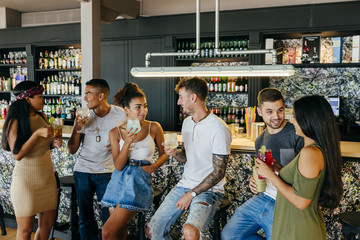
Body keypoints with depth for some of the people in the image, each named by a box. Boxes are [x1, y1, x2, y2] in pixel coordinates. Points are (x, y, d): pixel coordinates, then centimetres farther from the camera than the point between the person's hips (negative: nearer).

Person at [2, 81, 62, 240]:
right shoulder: (15, 122, -14)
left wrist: (54, 143, -2)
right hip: (26, 180, -6)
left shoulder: (41, 116, 6)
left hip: (47, 176, 7)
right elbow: (17, 154, -18)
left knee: (47, 223, 13)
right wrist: (37, 134, -25)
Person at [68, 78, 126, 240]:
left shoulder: (120, 115, -5)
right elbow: (72, 150, 2)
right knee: (85, 216, 11)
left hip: (107, 172, -2)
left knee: (109, 216, -1)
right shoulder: (83, 116, 1)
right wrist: (77, 129, -14)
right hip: (83, 171, 2)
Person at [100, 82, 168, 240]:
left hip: (139, 180, -3)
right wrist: (127, 143, -18)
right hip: (119, 180, 3)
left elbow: (164, 153, 12)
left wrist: (153, 167, -6)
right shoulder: (116, 132, 2)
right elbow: (118, 165, -4)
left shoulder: (154, 128, -1)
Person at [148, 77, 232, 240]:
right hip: (185, 184, 7)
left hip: (209, 190, -7)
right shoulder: (187, 122, 8)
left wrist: (191, 194, -15)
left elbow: (218, 173, -16)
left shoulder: (219, 129, -17)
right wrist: (175, 153, -5)